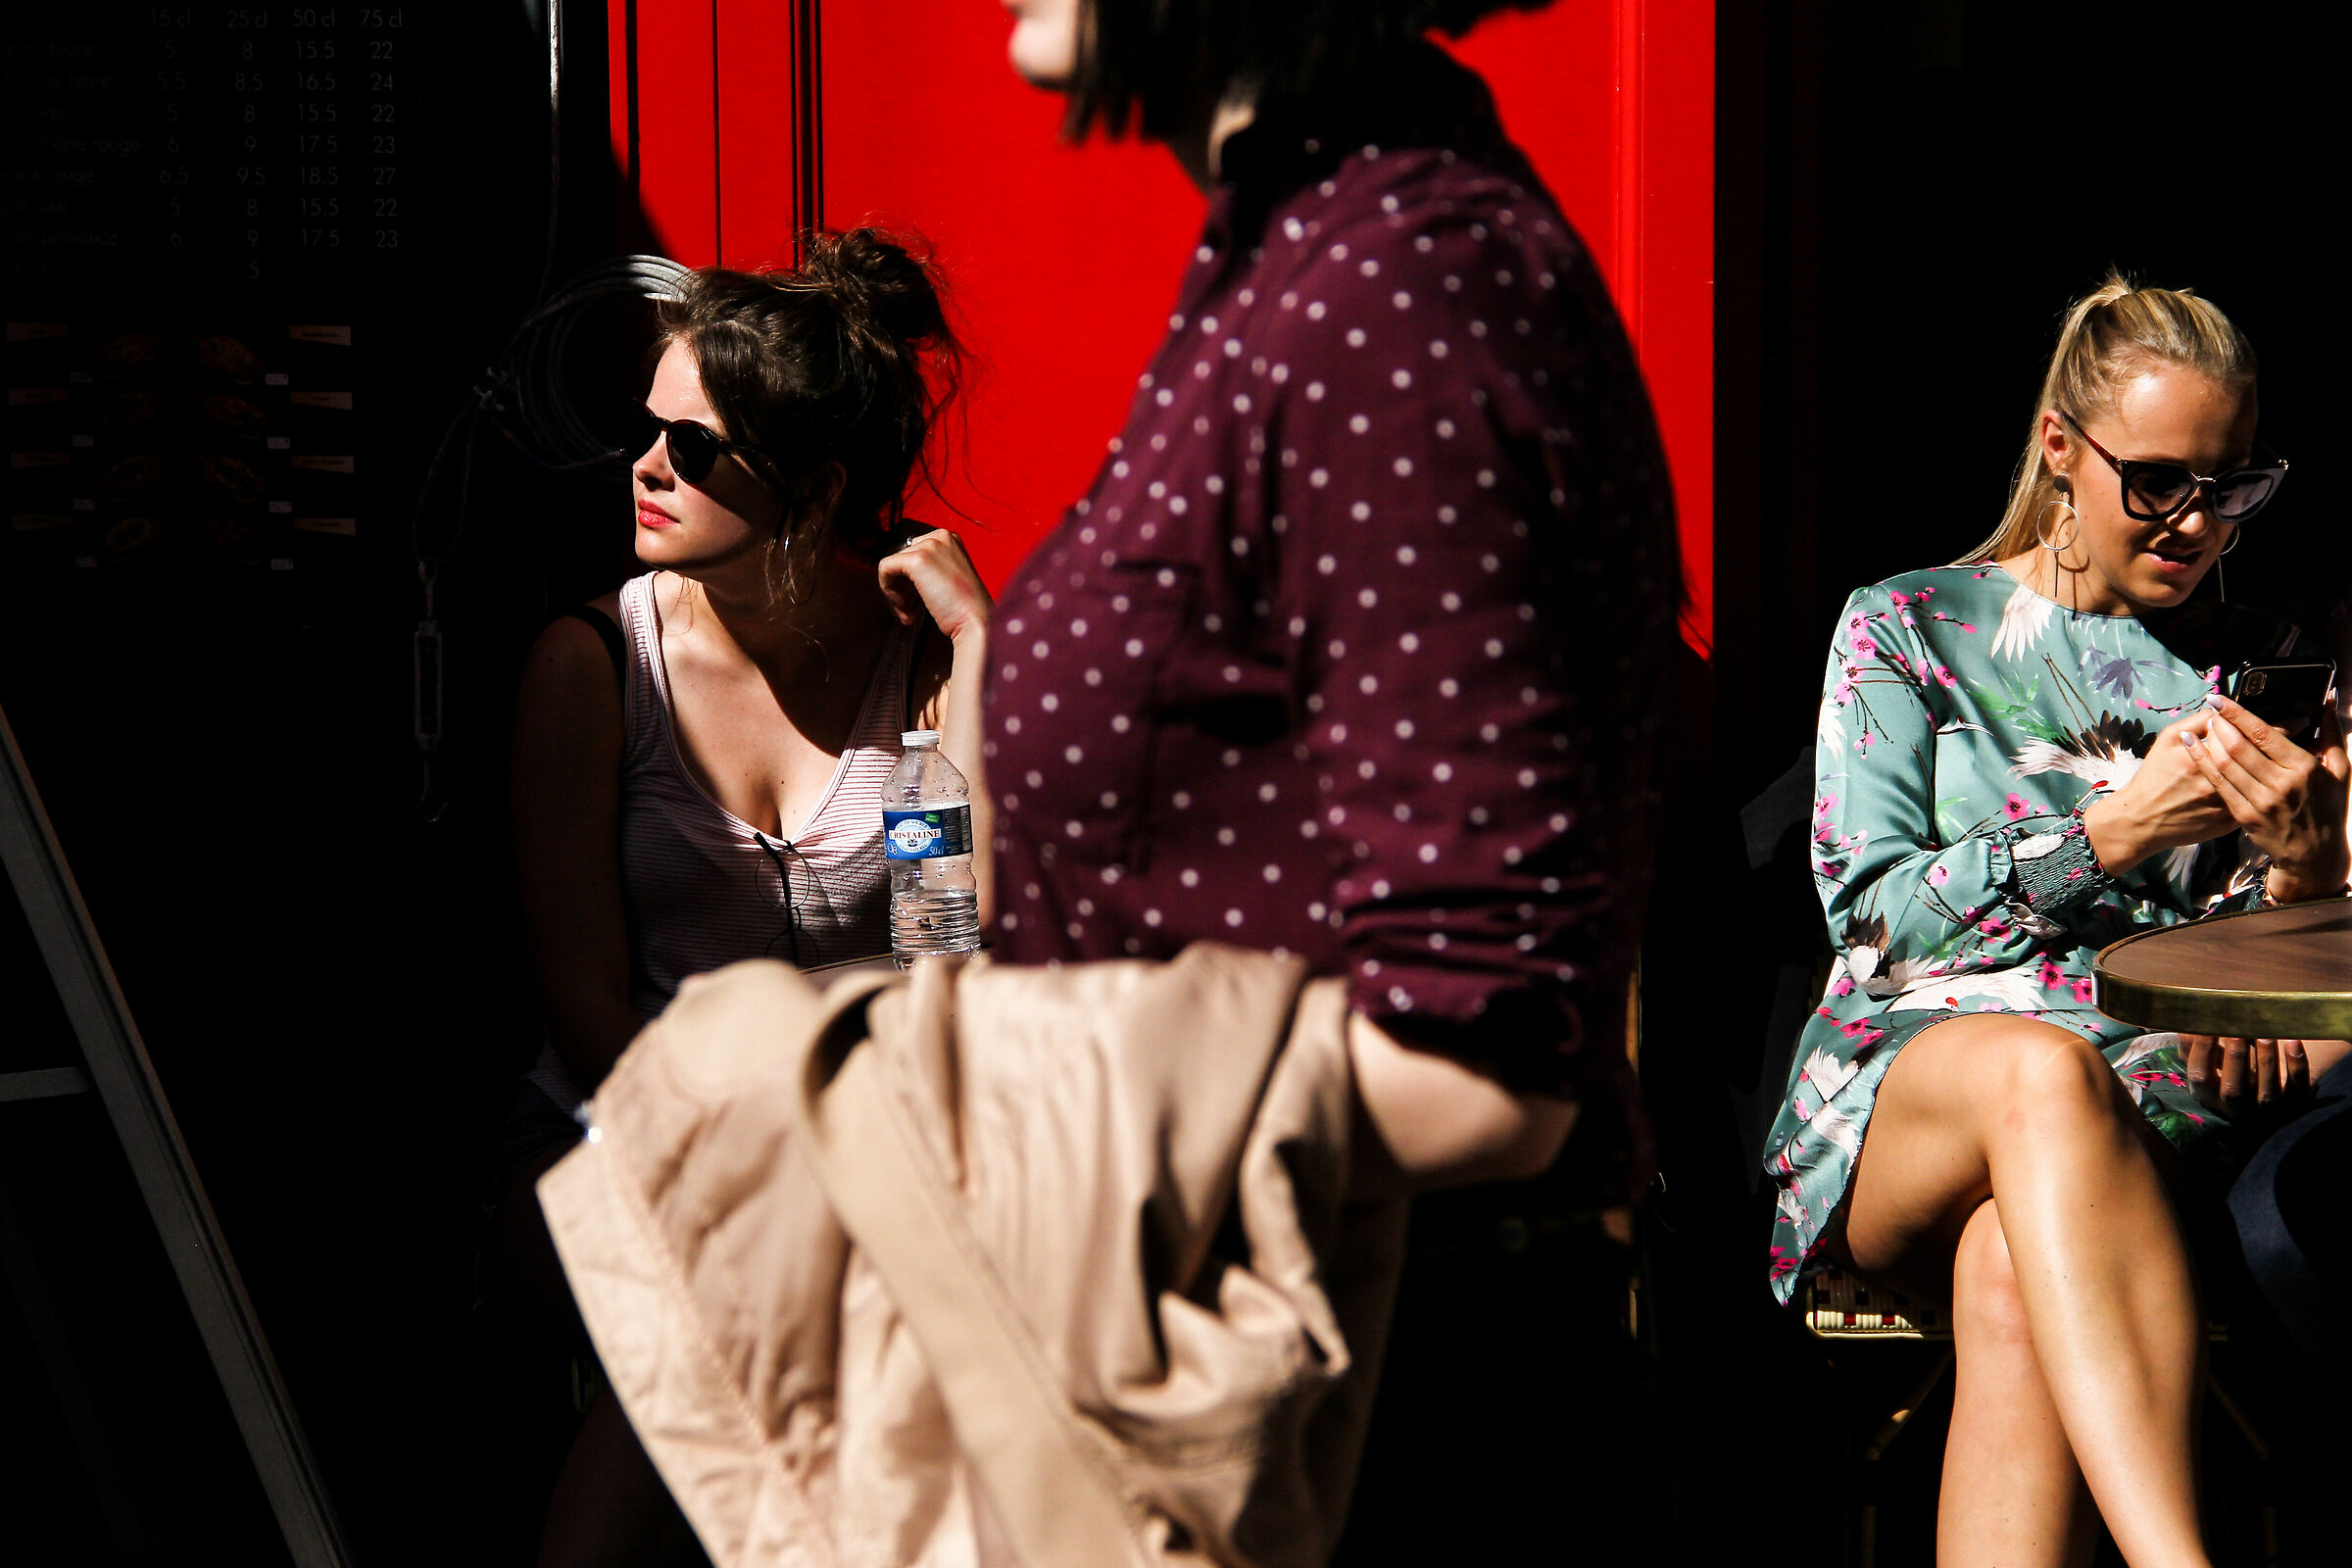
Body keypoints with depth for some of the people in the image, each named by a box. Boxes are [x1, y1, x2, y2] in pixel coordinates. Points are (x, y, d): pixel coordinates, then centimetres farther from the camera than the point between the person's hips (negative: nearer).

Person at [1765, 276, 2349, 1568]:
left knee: (2011, 1272, -37)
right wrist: (2116, 833, -6)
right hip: (1908, 1075, -1)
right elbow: (1872, 909, 3)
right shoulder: (1907, 628, 12)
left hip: (2168, 1094, 2)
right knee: (2044, 1071, -41)